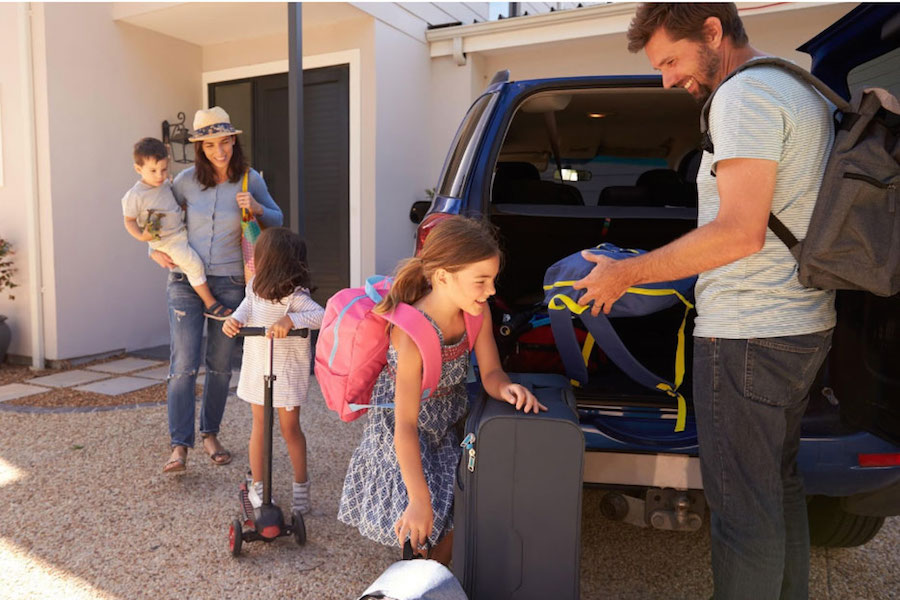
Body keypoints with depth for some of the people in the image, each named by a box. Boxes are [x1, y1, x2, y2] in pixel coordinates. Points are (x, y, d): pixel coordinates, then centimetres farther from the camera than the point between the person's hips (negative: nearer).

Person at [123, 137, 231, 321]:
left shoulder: (166, 184, 7)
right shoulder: (135, 196, -13)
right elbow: (129, 221, -7)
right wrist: (141, 236, -22)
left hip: (182, 231, 8)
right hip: (167, 241, -8)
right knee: (194, 264, -20)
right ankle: (210, 304, -11)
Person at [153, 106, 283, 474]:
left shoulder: (250, 180, 0)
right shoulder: (187, 180, 0)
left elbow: (276, 221, 9)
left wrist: (256, 209, -12)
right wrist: (155, 250, 0)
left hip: (230, 282, 1)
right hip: (185, 279, 0)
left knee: (221, 365, 8)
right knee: (184, 364, -5)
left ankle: (210, 434, 25)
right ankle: (179, 446, 2)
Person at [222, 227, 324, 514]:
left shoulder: (294, 297, -23)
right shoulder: (254, 287, 0)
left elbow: (321, 316, -34)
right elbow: (246, 308, -1)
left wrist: (290, 320, -46)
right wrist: (233, 320, -22)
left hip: (288, 371, -6)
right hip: (257, 368, 6)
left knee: (290, 428, 7)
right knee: (259, 425, 14)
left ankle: (301, 484, 26)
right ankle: (257, 485, 28)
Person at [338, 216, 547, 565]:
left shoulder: (478, 312, -17)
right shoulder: (414, 333, -36)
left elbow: (490, 372, -10)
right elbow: (406, 425, -34)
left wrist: (506, 389, -35)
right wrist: (419, 500, -33)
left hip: (448, 422, 6)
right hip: (402, 425, -6)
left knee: (456, 511, 11)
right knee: (416, 525, -4)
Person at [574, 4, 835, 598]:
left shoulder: (744, 93, -14)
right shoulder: (807, 92, 18)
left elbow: (740, 233, -25)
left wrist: (625, 273, -17)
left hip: (747, 336, -11)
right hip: (806, 325, 11)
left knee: (743, 506, -1)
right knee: (780, 484, 21)